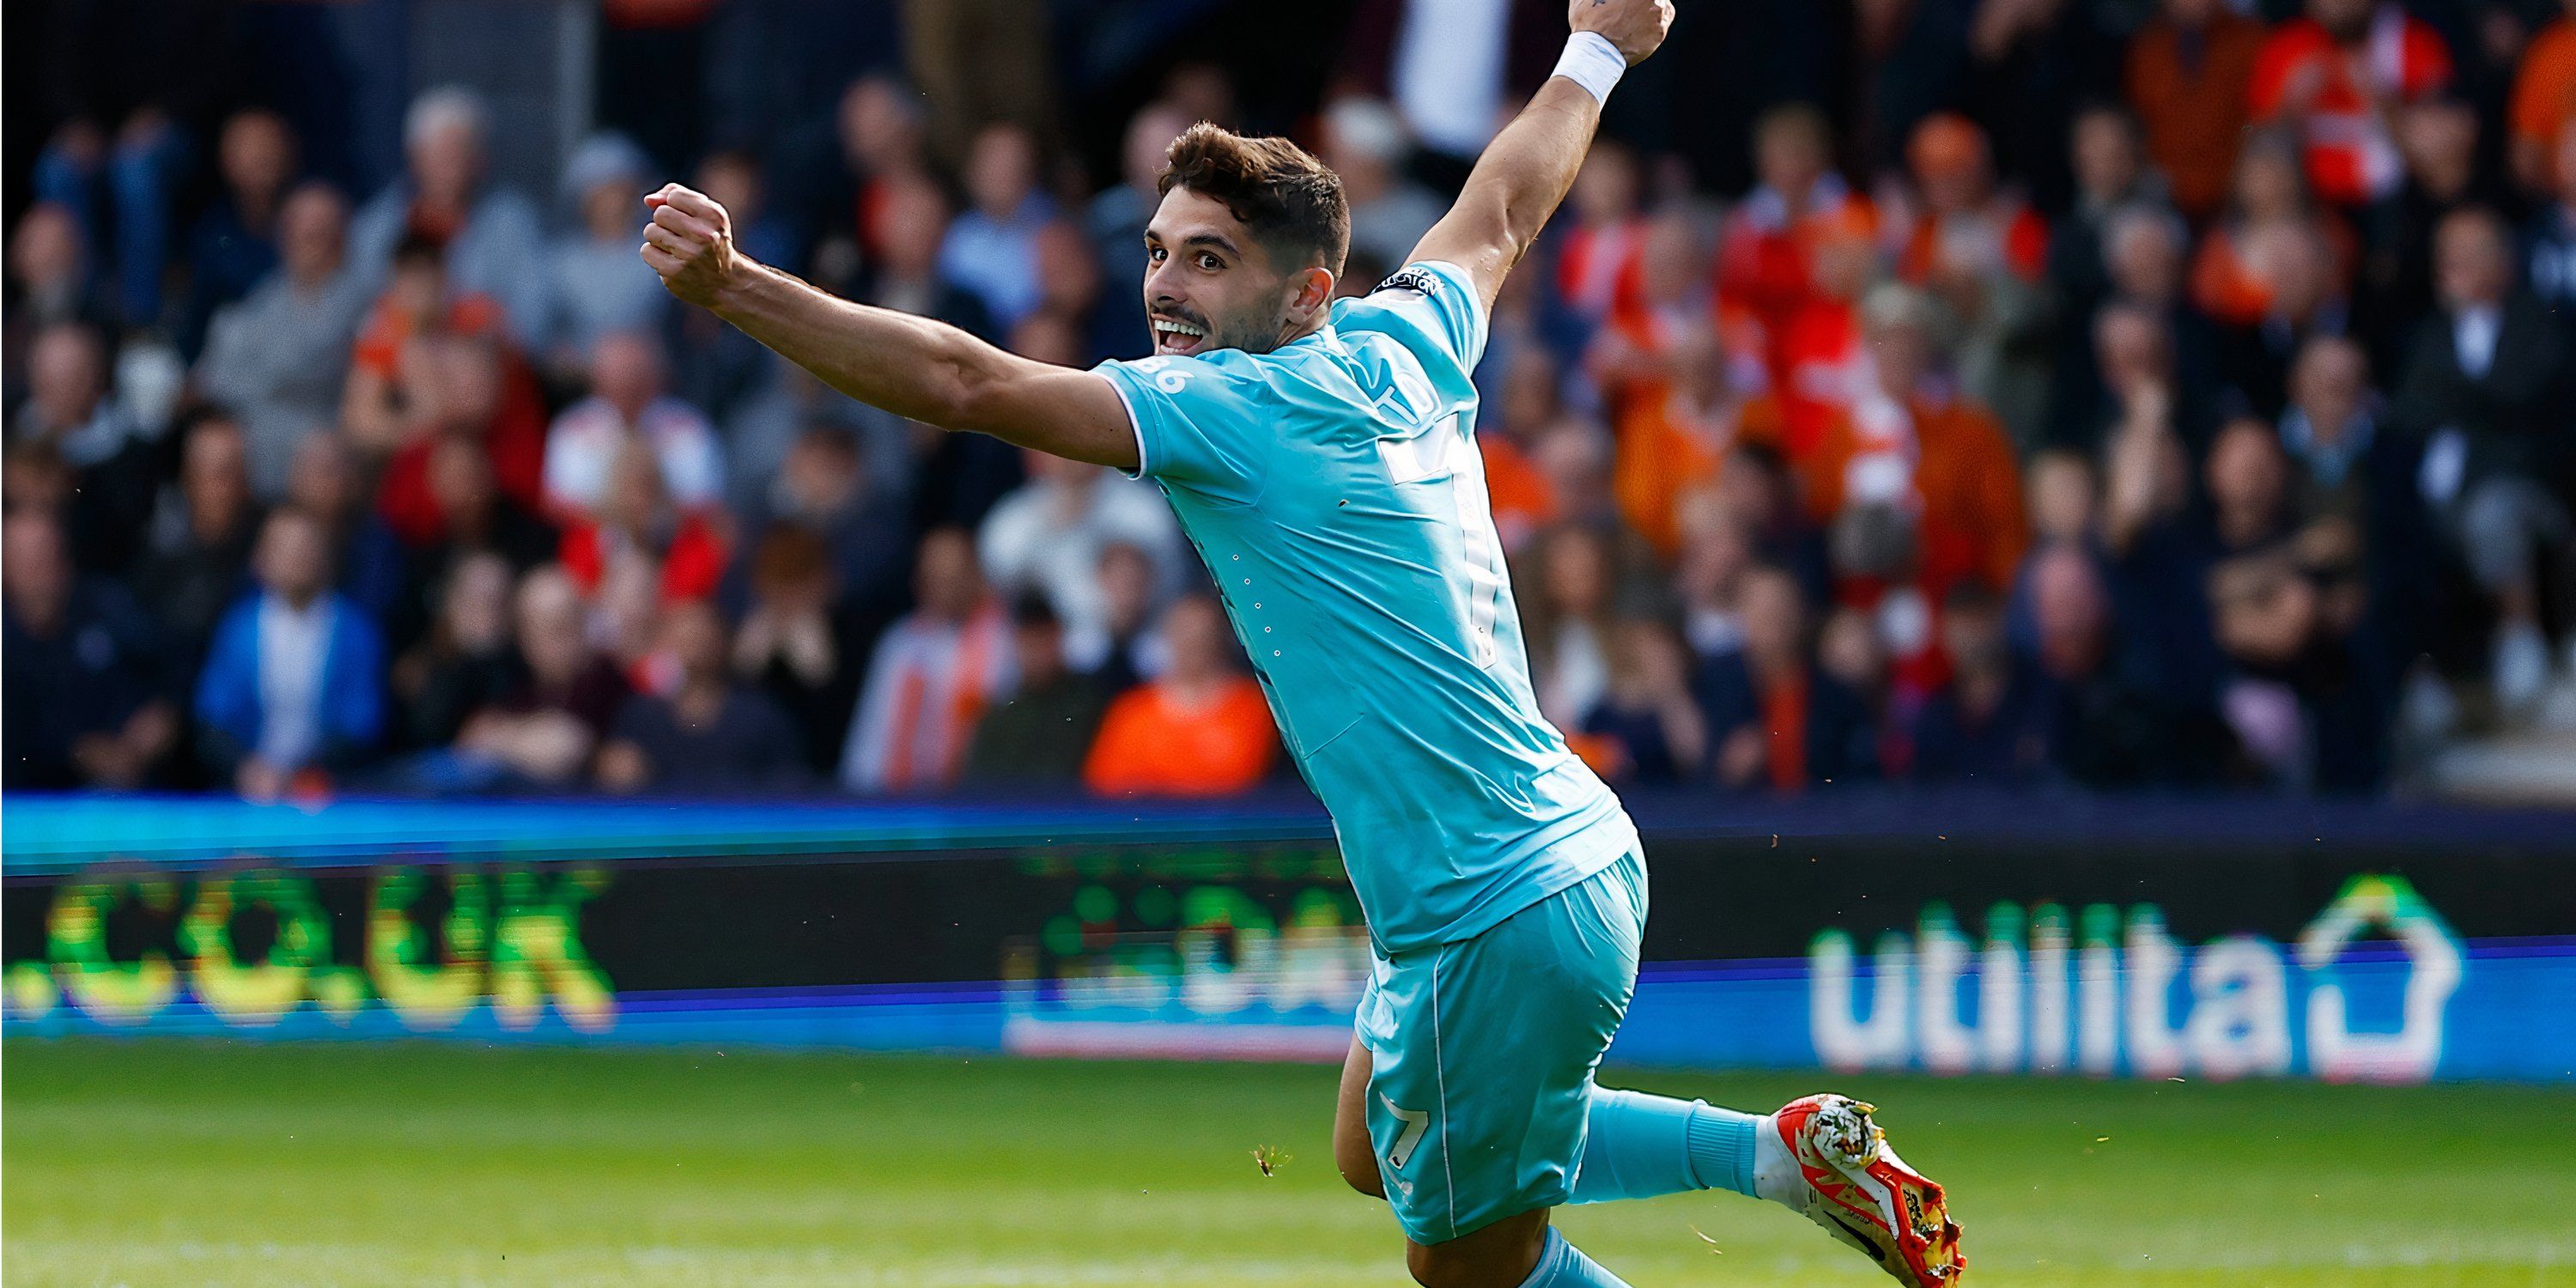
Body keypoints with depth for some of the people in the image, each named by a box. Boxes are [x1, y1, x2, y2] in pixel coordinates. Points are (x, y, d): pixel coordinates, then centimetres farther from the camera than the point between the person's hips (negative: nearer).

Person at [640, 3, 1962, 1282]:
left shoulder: (1244, 408, -17)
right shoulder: (1404, 347, 6)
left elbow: (968, 383, -24)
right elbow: (1500, 209, 27)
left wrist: (728, 288, -27)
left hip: (1499, 929, -9)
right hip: (1576, 856, 9)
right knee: (1377, 1154, 27)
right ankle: (1788, 1149, 22)